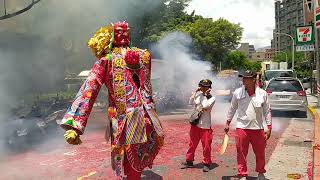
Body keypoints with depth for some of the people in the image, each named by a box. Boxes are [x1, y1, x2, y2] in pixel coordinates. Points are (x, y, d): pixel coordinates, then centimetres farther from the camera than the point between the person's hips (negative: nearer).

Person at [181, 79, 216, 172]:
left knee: (206, 145, 1)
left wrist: (206, 95, -11)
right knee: (192, 144, 13)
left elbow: (205, 106, -19)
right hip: (195, 124, 4)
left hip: (205, 126, -3)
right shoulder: (198, 94, 7)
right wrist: (196, 91, -7)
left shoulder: (212, 98, -3)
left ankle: (206, 163, 17)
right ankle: (189, 161, 25)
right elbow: (191, 102, -9)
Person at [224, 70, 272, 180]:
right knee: (241, 153, 4)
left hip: (258, 129, 1)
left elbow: (267, 111, 3)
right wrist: (228, 123, 10)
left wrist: (269, 128, 1)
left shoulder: (262, 93, -3)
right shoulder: (237, 93, -2)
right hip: (242, 128, 0)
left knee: (260, 153, 14)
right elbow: (232, 109, 8)